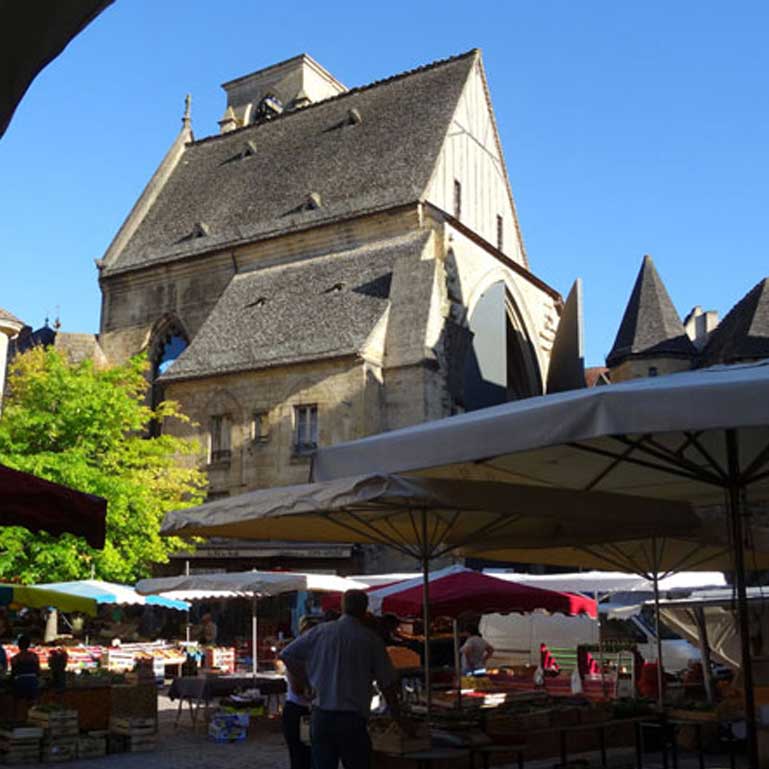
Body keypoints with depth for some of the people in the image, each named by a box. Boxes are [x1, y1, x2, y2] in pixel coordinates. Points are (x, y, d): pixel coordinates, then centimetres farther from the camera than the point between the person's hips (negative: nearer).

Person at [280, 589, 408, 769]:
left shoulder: (320, 631, 2)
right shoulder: (371, 639, -3)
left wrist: (300, 679, 18)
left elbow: (287, 654, 6)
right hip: (353, 718, -2)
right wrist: (397, 718, 11)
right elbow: (388, 684, 0)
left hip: (321, 715, 3)